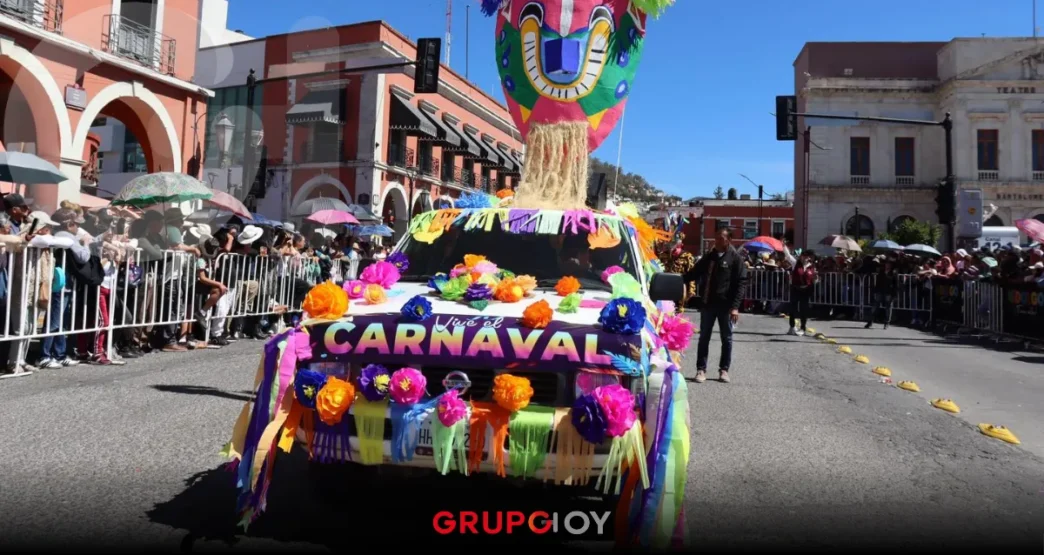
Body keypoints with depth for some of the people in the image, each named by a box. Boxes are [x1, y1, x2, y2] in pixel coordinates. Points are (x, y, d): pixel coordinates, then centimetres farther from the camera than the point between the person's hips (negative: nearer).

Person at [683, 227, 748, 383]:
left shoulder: (735, 258, -3)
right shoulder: (709, 257, 10)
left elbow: (741, 283, -8)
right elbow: (694, 273, 16)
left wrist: (735, 306, -16)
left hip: (726, 305, -3)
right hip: (707, 303, 3)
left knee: (727, 338, 8)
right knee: (704, 337, 5)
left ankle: (724, 369, 18)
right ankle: (701, 369, 11)